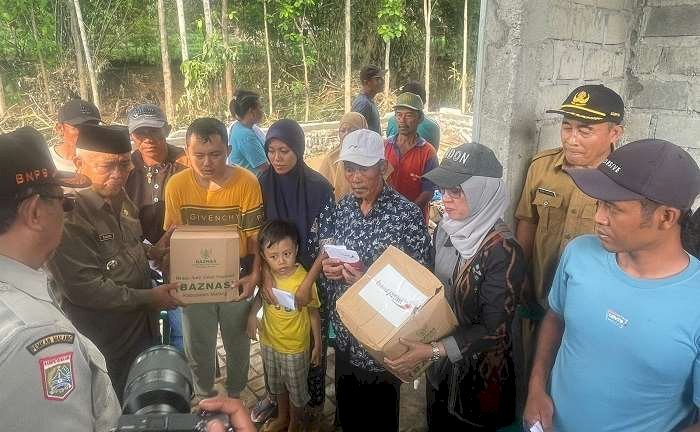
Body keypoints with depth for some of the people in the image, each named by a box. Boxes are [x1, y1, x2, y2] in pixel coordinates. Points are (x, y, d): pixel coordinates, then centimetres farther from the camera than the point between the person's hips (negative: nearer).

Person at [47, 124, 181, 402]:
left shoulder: (120, 198, 2)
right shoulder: (70, 214, -28)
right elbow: (86, 289, -27)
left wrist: (150, 252, -1)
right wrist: (149, 297, -20)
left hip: (144, 324, 8)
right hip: (105, 341, -8)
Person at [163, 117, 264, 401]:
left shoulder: (247, 182, -17)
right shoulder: (176, 185, -11)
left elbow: (255, 235, -10)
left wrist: (255, 274, -21)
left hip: (236, 278, -1)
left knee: (238, 342, 19)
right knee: (197, 345, 19)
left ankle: (235, 394, 45)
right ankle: (203, 395, 45)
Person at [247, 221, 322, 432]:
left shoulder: (304, 281, -28)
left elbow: (313, 312, -16)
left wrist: (318, 344, -10)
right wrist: (252, 314, -9)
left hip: (295, 347, -4)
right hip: (269, 342, 5)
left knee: (296, 389, 19)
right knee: (276, 384, 27)